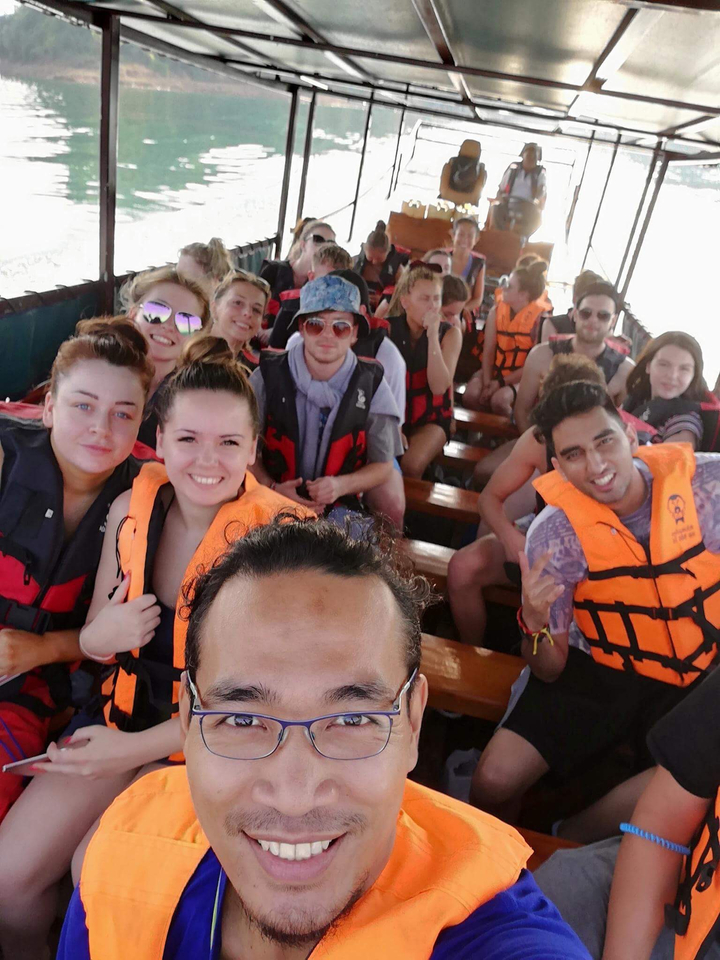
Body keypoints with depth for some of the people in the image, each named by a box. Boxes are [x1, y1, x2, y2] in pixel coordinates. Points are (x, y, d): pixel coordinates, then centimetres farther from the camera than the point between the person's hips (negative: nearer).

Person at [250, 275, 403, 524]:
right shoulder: (269, 375, -4)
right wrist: (272, 488, -16)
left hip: (339, 510, 2)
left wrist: (341, 485, -14)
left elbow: (383, 465, 4)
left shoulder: (372, 385, -2)